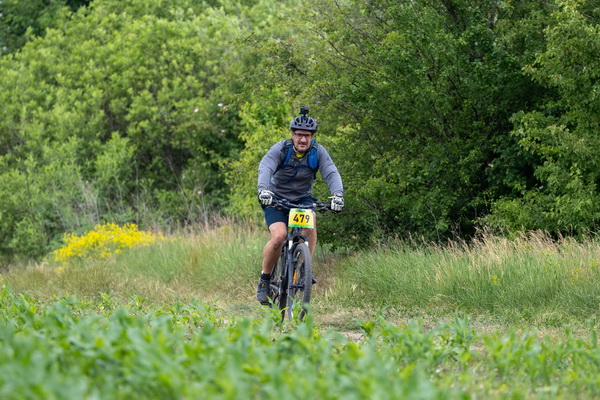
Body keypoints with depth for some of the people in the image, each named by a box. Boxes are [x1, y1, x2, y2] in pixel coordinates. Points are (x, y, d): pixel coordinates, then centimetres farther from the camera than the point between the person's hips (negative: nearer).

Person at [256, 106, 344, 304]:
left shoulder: (318, 152, -13)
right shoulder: (280, 149, -19)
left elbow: (331, 174, -24)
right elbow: (265, 168, -34)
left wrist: (337, 195, -45)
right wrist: (263, 189, -55)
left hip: (303, 198, 2)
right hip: (277, 198, -2)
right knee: (279, 236, -25)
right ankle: (264, 280, -6)